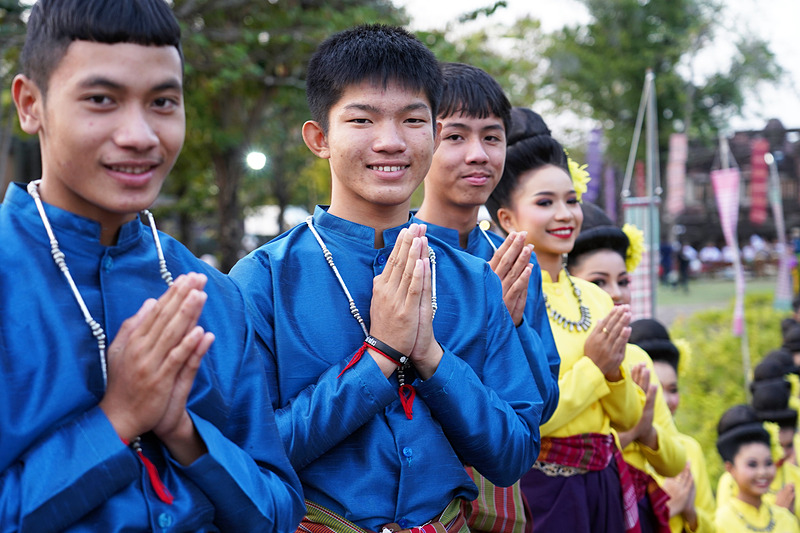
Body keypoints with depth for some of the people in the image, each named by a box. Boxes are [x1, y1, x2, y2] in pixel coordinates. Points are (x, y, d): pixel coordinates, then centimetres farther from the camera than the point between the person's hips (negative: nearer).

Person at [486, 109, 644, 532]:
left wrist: (614, 370, -7)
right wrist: (592, 367, -13)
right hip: (537, 489, -6)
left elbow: (628, 418, 11)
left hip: (603, 484, 6)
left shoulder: (595, 299, 8)